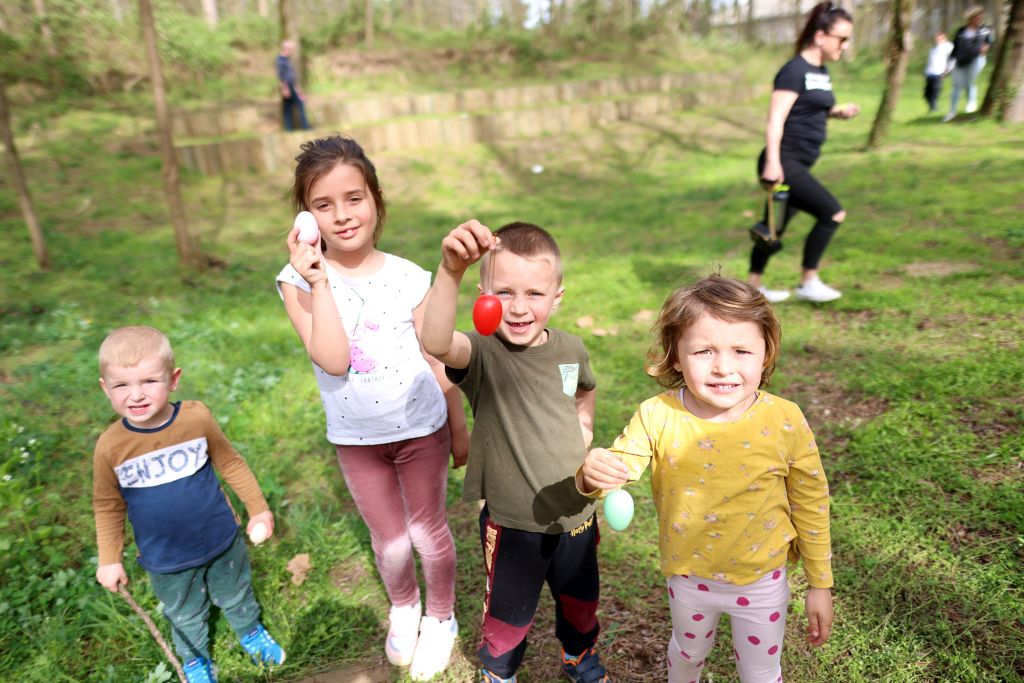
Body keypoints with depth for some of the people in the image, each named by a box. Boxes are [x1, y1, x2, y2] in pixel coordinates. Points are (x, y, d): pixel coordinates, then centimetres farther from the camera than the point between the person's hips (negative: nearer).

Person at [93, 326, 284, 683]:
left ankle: (250, 631, 56)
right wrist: (109, 559, 2)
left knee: (236, 595, 25)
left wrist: (258, 508, 0)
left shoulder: (197, 418, -22)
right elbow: (108, 506, -3)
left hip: (222, 541, 0)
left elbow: (230, 462, -7)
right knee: (184, 615, 24)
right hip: (166, 560, 0)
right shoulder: (110, 447, -20)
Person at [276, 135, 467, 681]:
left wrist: (459, 431, 3)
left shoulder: (410, 279, -12)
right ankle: (403, 609, 49)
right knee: (389, 541, 17)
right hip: (354, 437, 1)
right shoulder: (299, 280, -12)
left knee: (428, 529, 15)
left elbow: (440, 363, -4)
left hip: (421, 428, -1)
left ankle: (441, 618, 43)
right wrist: (320, 283, -28)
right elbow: (332, 360, -25)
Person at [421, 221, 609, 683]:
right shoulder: (482, 353, -23)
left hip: (575, 511, 4)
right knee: (509, 613, 21)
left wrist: (583, 429, 0)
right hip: (513, 522, -4)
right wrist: (451, 272, -63)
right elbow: (435, 342, -49)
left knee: (580, 599, 29)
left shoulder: (570, 349, -8)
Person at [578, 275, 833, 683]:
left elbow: (811, 504, -9)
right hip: (688, 577, 2)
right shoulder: (657, 417, -23)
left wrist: (820, 585, 0)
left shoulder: (785, 422, -22)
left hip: (762, 580, -1)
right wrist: (593, 474, -45)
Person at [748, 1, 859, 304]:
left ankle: (753, 287, 27)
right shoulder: (794, 70, -11)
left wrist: (839, 112, 8)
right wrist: (772, 163, -27)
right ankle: (808, 283, -2)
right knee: (833, 213, -14)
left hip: (800, 165, 10)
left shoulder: (821, 71, 16)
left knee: (775, 227, 15)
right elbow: (776, 119, -19)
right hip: (783, 163, -10)